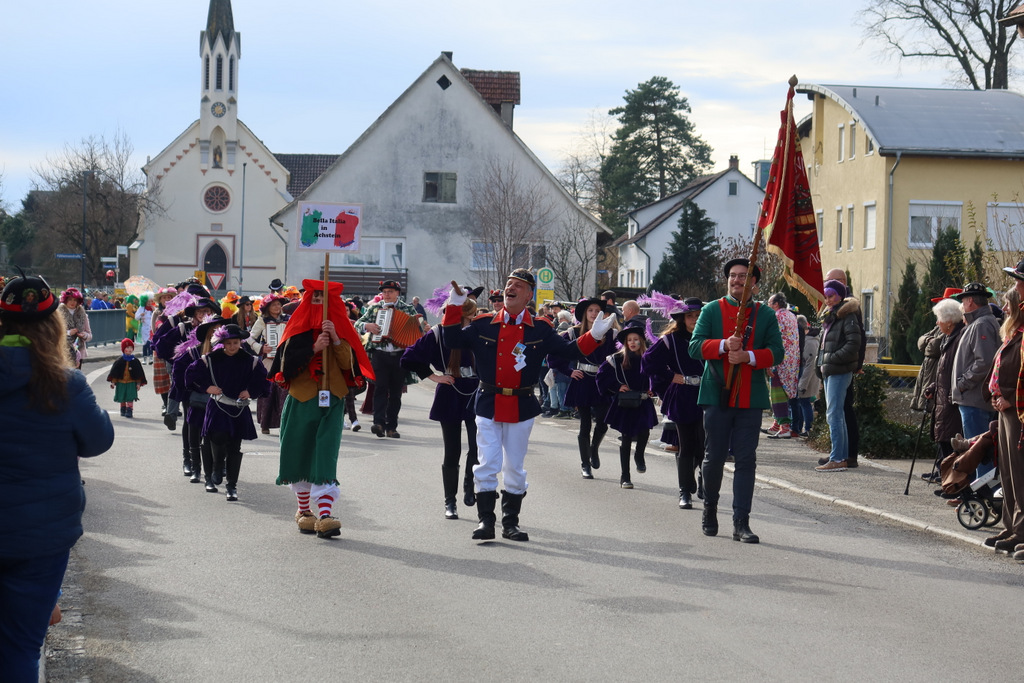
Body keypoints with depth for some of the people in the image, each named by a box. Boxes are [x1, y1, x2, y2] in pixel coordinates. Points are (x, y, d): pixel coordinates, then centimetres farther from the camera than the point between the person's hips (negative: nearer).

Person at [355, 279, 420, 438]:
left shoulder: (408, 309, 9)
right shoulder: (374, 308, 10)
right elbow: (358, 324, 8)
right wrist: (368, 326, -13)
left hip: (400, 356, 1)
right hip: (379, 355, -1)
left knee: (396, 392, 4)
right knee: (380, 388, -14)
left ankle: (391, 427, 10)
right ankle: (379, 422, -21)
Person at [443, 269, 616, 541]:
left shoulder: (540, 330, 3)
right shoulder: (483, 325, 3)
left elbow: (569, 350, 4)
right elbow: (453, 341, 1)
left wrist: (594, 336, -9)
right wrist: (454, 308, -7)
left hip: (521, 407, 1)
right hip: (488, 404, -1)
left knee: (515, 468, 8)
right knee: (487, 465, -4)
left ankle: (510, 523, 17)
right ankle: (486, 520, 4)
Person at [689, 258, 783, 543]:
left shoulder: (766, 315, 8)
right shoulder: (711, 310, 6)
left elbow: (776, 352, 0)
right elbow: (695, 347, -3)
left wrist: (747, 356, -17)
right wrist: (724, 345, -20)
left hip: (751, 399, 0)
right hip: (717, 396, 0)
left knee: (746, 460, -3)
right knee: (714, 458, 5)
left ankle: (741, 523, -1)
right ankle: (710, 510, 27)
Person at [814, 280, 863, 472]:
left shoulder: (847, 316, -10)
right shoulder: (829, 317, 18)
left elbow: (854, 343, -19)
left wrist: (832, 359, -20)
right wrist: (821, 363, 13)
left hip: (840, 372, -10)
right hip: (828, 371, 10)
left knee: (833, 414, -12)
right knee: (836, 415, 12)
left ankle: (837, 459, -13)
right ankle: (843, 455, 18)